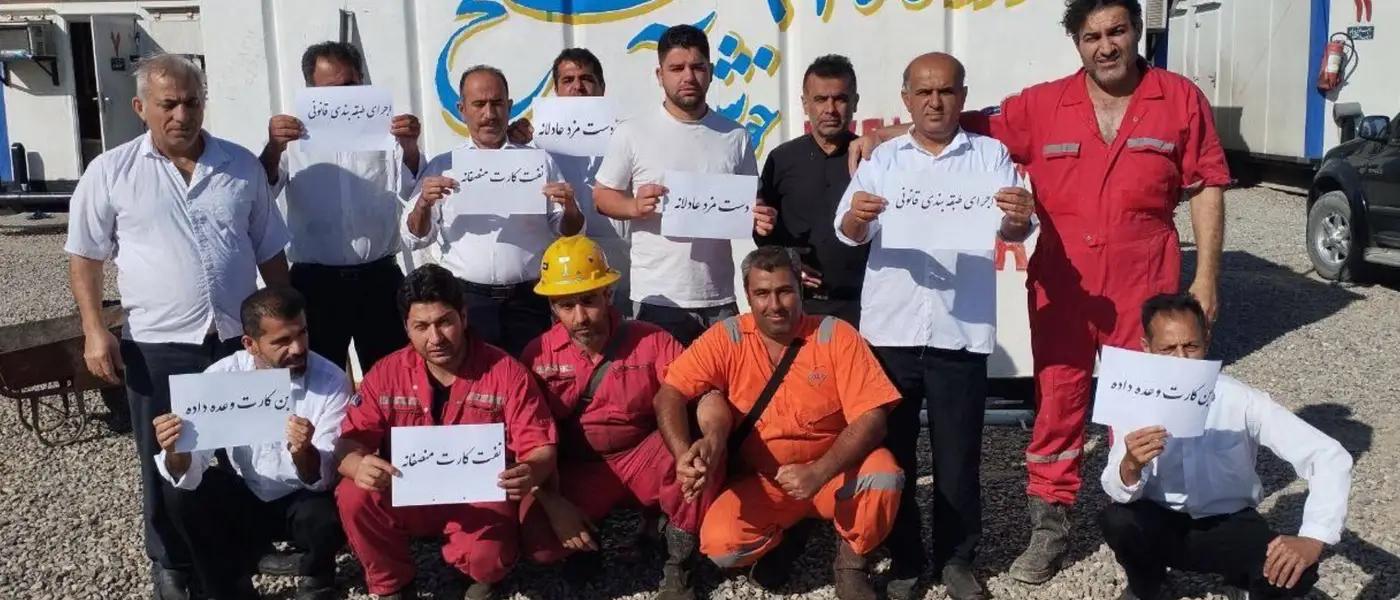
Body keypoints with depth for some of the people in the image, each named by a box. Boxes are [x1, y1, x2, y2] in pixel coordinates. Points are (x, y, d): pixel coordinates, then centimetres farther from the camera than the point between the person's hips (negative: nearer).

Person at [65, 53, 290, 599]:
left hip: (241, 339, 2)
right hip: (157, 346, -2)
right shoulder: (110, 172, -2)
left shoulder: (243, 166, 4)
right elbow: (84, 256, 2)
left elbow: (269, 252, 11)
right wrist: (94, 330, -7)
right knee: (166, 465, 9)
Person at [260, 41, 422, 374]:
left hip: (379, 279, 1)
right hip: (315, 282, 0)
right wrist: (272, 149, -28)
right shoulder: (293, 137, 4)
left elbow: (409, 189, -3)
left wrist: (410, 147, -24)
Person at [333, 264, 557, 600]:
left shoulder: (507, 373, -11)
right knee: (353, 496, -25)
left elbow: (541, 448, -11)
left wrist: (530, 472, -36)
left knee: (486, 559, -31)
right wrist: (358, 465, -30)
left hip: (479, 502, -3)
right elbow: (350, 441, -4)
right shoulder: (386, 375, -3)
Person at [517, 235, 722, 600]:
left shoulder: (651, 342, -7)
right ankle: (589, 535, 10)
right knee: (538, 542, -28)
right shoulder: (538, 355, -4)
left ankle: (677, 570, -13)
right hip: (578, 473, 0)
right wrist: (553, 503, -17)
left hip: (644, 462, 0)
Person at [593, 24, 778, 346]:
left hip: (720, 297, 3)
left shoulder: (735, 136, 6)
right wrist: (635, 207, -18)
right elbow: (602, 196, 3)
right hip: (658, 297, -3)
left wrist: (759, 218, -10)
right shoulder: (632, 133, -2)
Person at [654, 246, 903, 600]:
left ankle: (851, 563, -1)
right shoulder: (727, 339, -8)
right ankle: (782, 535, 11)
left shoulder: (836, 336, -12)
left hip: (833, 474, -1)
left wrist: (819, 472, -32)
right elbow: (670, 394, -13)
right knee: (720, 545, -26)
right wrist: (684, 455, -33)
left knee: (883, 474, -32)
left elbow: (871, 417, -18)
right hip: (760, 483, 1)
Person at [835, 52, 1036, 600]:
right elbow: (848, 232, -4)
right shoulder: (882, 159, 9)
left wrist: (1019, 220, -29)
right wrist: (857, 217, -27)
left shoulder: (990, 155, 7)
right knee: (892, 451, 7)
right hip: (890, 328, 1)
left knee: (958, 454, 6)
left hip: (961, 331, -1)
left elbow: (1011, 230, -5)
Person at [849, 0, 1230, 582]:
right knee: (1056, 402, 7)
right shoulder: (1042, 105, 1)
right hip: (1060, 287, 1)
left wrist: (1206, 277, -2)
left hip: (1144, 288, 0)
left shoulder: (1181, 98, 1)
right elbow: (968, 127, 2)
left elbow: (1207, 188, 2)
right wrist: (884, 136, -10)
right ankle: (1049, 526, 20)